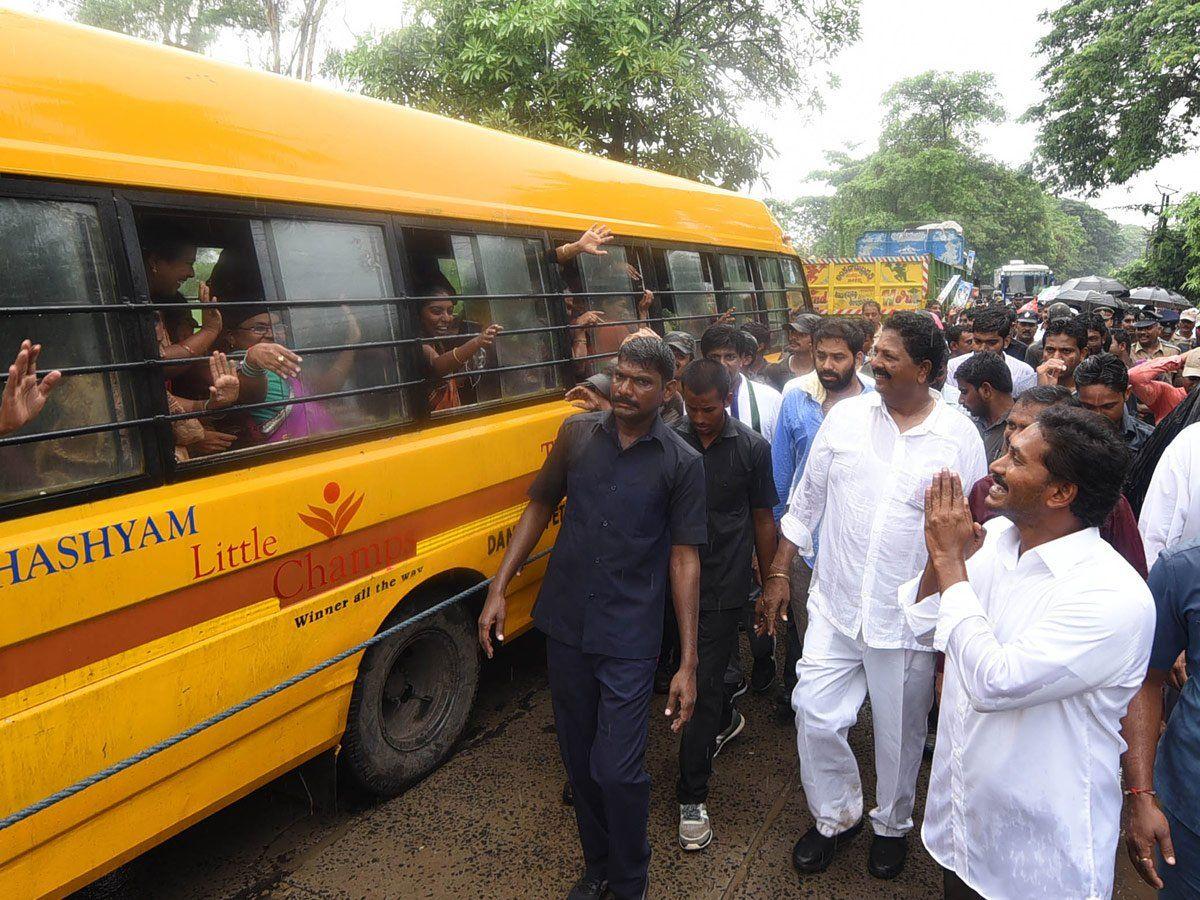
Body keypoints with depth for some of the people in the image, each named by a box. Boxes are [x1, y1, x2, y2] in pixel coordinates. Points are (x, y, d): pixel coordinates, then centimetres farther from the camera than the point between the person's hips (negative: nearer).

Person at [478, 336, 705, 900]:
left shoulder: (682, 463, -7)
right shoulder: (578, 434, 0)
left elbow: (684, 559, -7)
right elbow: (540, 506, 10)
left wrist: (688, 663, -9)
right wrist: (498, 588, 5)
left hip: (629, 641, -3)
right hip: (565, 626, 4)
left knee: (617, 771, -4)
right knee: (579, 760, 17)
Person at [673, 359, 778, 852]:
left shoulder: (752, 447, -4)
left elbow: (763, 519, 3)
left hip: (724, 587, -2)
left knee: (703, 685, -1)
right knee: (701, 674, 19)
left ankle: (692, 797, 12)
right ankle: (724, 718, 52)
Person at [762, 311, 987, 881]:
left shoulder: (960, 437, -7)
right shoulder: (845, 417, -2)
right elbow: (806, 501, 6)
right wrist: (780, 573, 5)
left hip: (910, 620, -1)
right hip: (834, 607, 2)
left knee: (900, 733, 15)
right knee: (815, 717, 5)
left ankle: (892, 824, 43)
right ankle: (835, 817, 34)